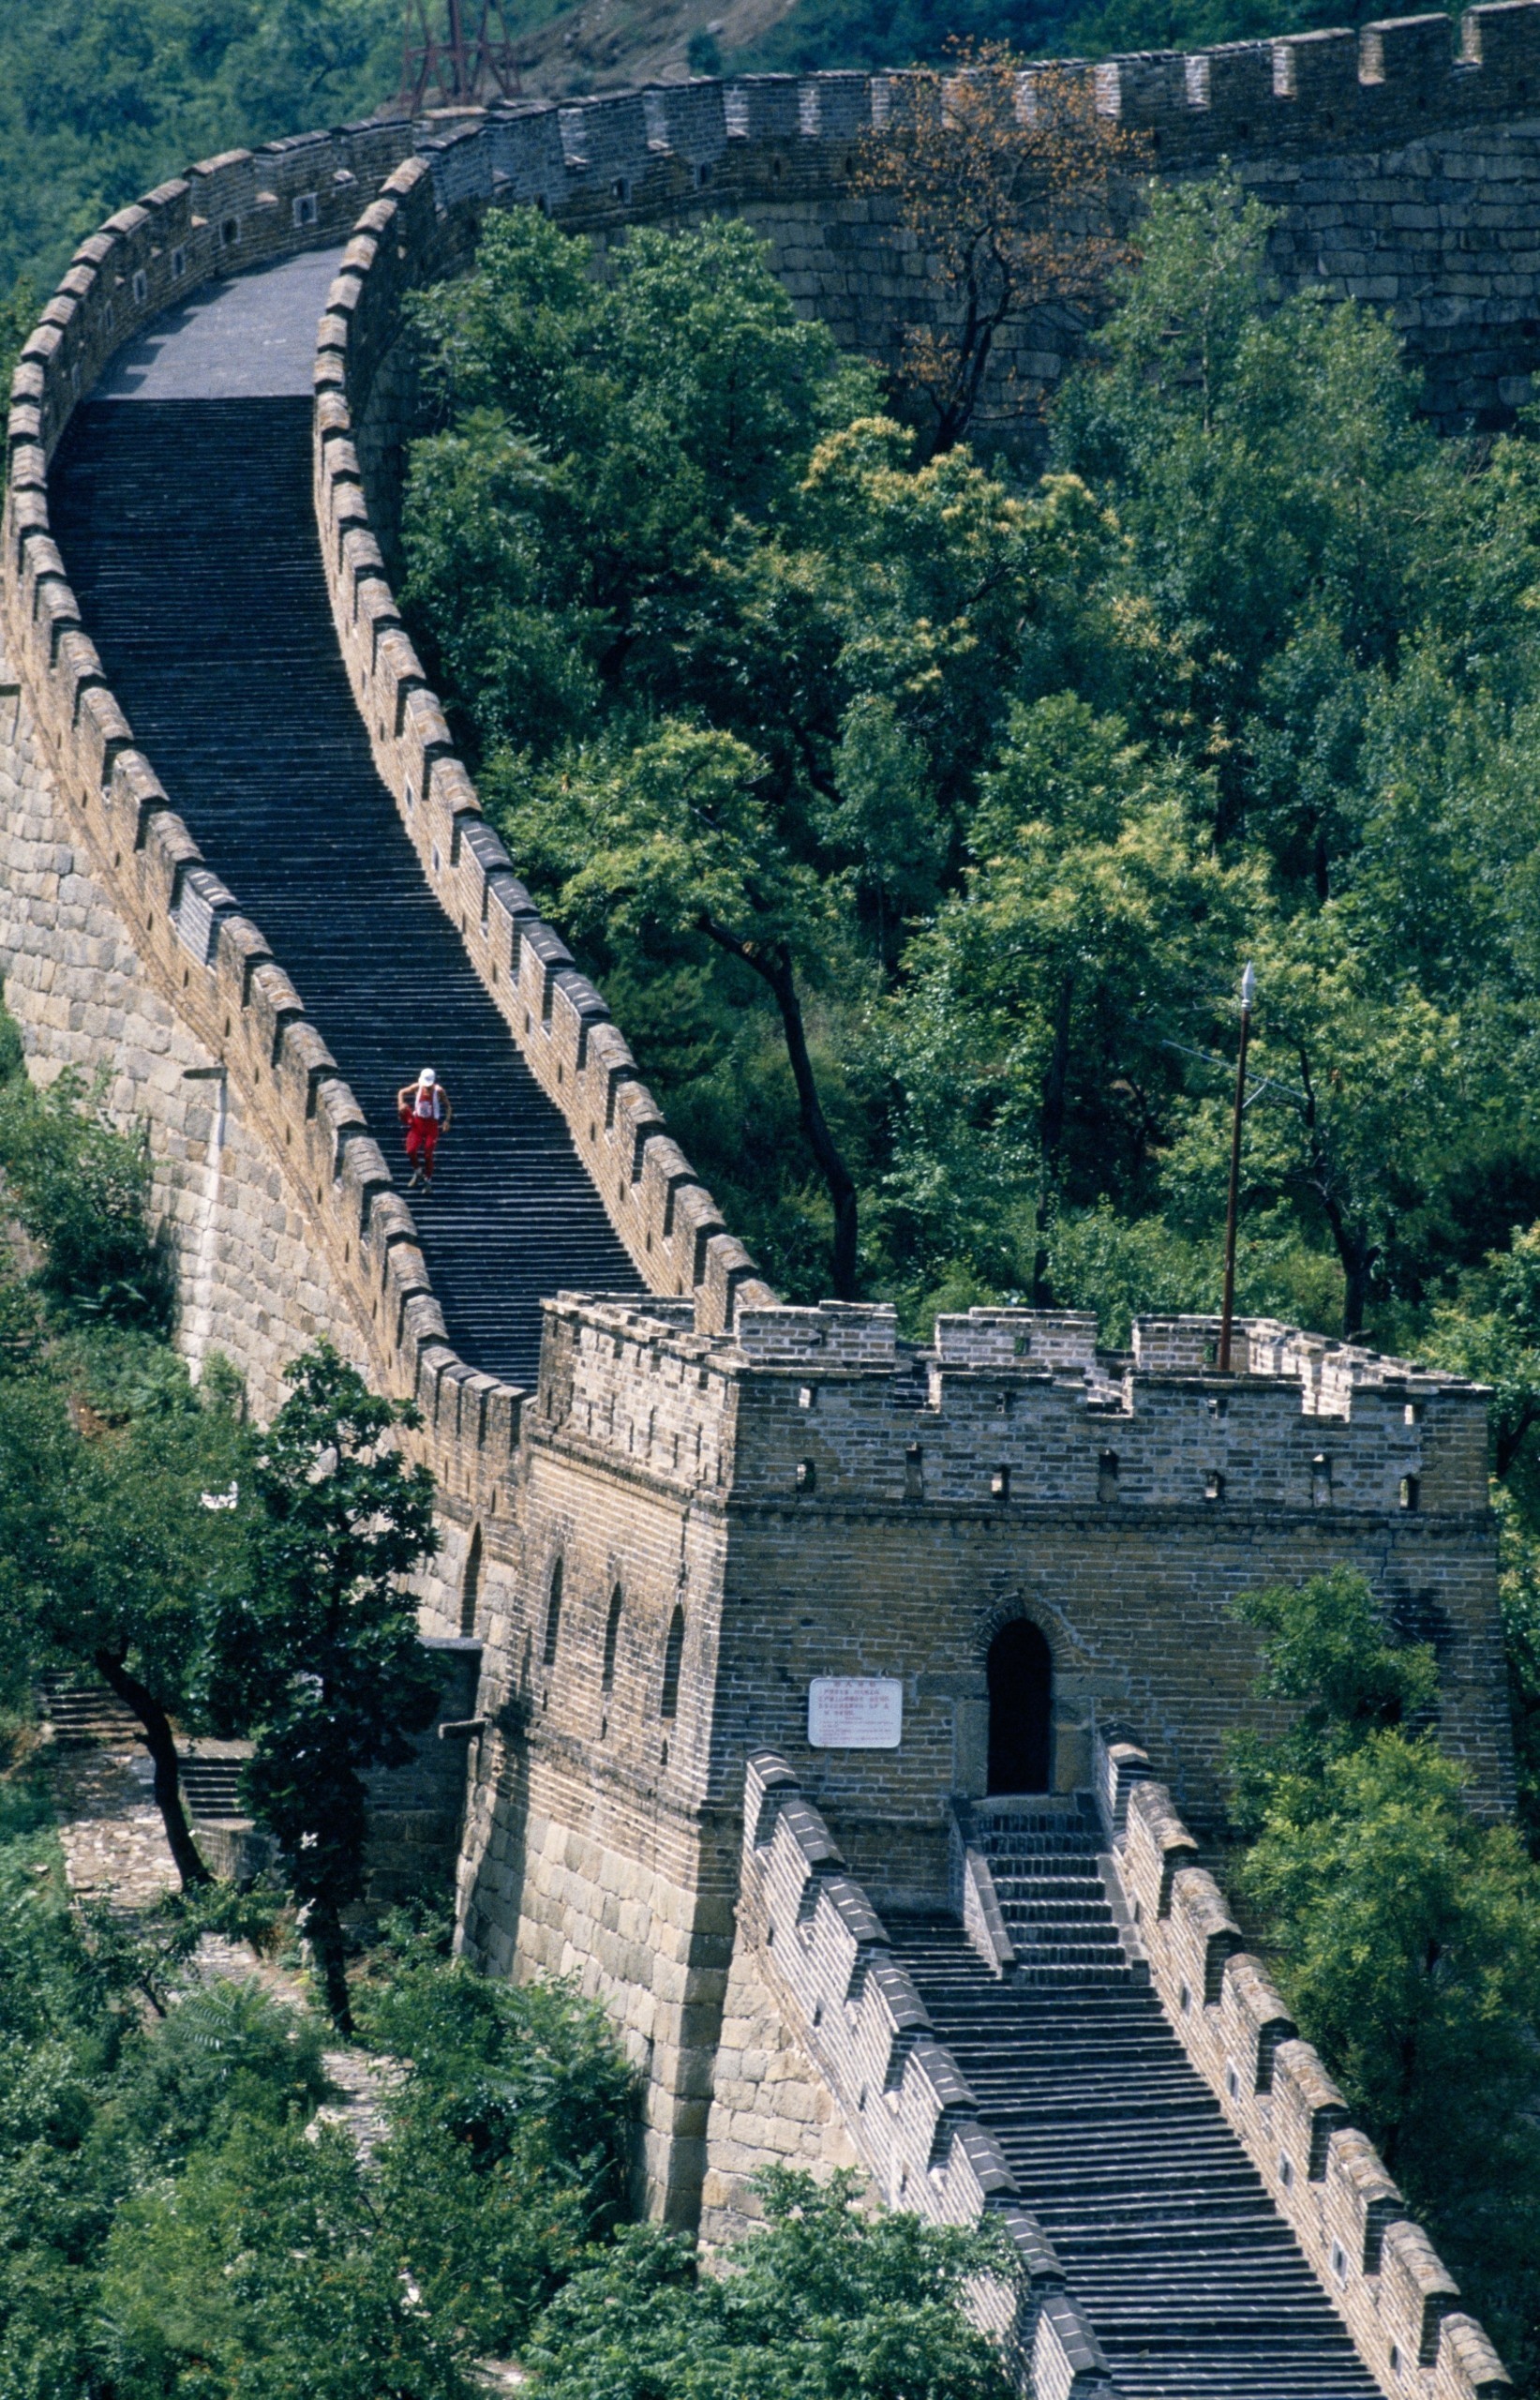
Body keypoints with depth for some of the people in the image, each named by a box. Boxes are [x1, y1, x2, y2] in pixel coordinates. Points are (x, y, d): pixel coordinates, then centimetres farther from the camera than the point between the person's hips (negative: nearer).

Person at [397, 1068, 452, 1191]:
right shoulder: (417, 1088, -7)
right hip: (417, 1122, 3)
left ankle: (428, 1180, 16)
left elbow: (448, 1106, -3)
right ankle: (417, 1171, 22)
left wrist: (447, 1121, -17)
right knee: (411, 1150, -6)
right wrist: (401, 1103, -9)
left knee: (428, 1154, -1)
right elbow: (402, 1092, 9)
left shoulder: (438, 1091, -13)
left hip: (431, 1124, -3)